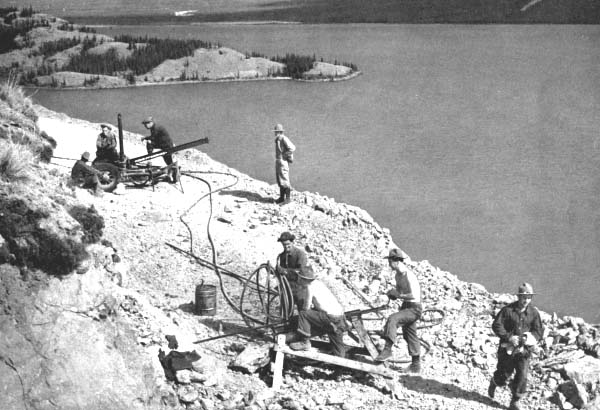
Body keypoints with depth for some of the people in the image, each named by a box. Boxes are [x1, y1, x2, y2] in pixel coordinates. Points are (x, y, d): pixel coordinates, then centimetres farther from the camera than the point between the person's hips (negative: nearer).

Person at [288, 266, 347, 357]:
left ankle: (305, 342, -5)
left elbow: (306, 308, -5)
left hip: (331, 318, -9)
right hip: (340, 316, 9)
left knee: (303, 314, -8)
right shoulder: (318, 283, 17)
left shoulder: (310, 287, -9)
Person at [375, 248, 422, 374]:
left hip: (414, 308, -10)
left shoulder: (409, 275, -22)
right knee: (410, 336, 16)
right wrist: (393, 293, 0)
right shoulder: (398, 274, 7)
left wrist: (398, 295, -22)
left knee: (392, 319, -31)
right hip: (406, 307, 10)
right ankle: (416, 365, 28)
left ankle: (387, 349, -31)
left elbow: (414, 295, -28)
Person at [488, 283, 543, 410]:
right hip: (507, 348, -2)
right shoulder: (508, 310, -10)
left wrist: (531, 338, -15)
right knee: (504, 374, 10)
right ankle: (494, 383, 46)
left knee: (522, 376, -7)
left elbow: (539, 331, 5)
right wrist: (509, 337, -22)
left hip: (524, 349, 2)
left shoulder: (533, 313, 0)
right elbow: (496, 325, -12)